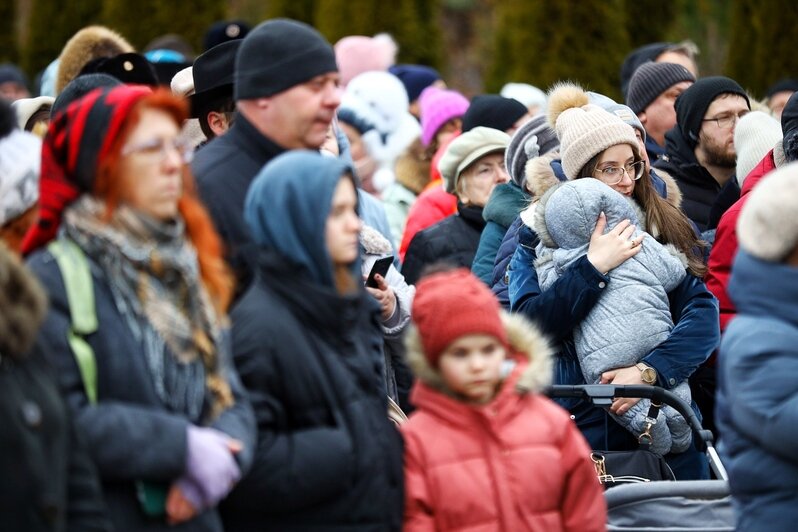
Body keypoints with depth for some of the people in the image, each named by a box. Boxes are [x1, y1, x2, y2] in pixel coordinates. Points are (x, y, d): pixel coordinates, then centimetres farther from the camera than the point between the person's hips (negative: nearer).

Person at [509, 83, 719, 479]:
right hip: (583, 427, -2)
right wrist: (594, 267, -18)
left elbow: (704, 315, -7)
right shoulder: (539, 235, 2)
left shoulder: (666, 229, 5)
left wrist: (649, 371, -23)